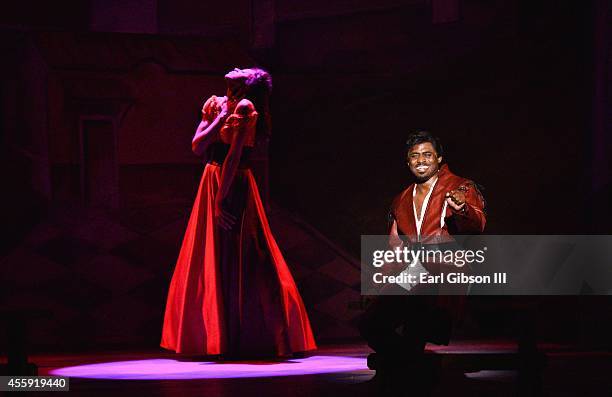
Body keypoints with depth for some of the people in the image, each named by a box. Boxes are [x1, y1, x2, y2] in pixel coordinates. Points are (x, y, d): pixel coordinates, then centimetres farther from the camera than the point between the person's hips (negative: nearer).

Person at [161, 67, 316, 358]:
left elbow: (234, 156, -17)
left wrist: (221, 198, -20)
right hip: (211, 185, 7)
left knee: (236, 264, -4)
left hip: (234, 191, -7)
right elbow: (197, 146, 1)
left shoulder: (244, 110, -10)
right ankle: (212, 334, 16)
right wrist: (219, 119, -6)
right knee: (210, 262, 9)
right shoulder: (217, 106, 11)